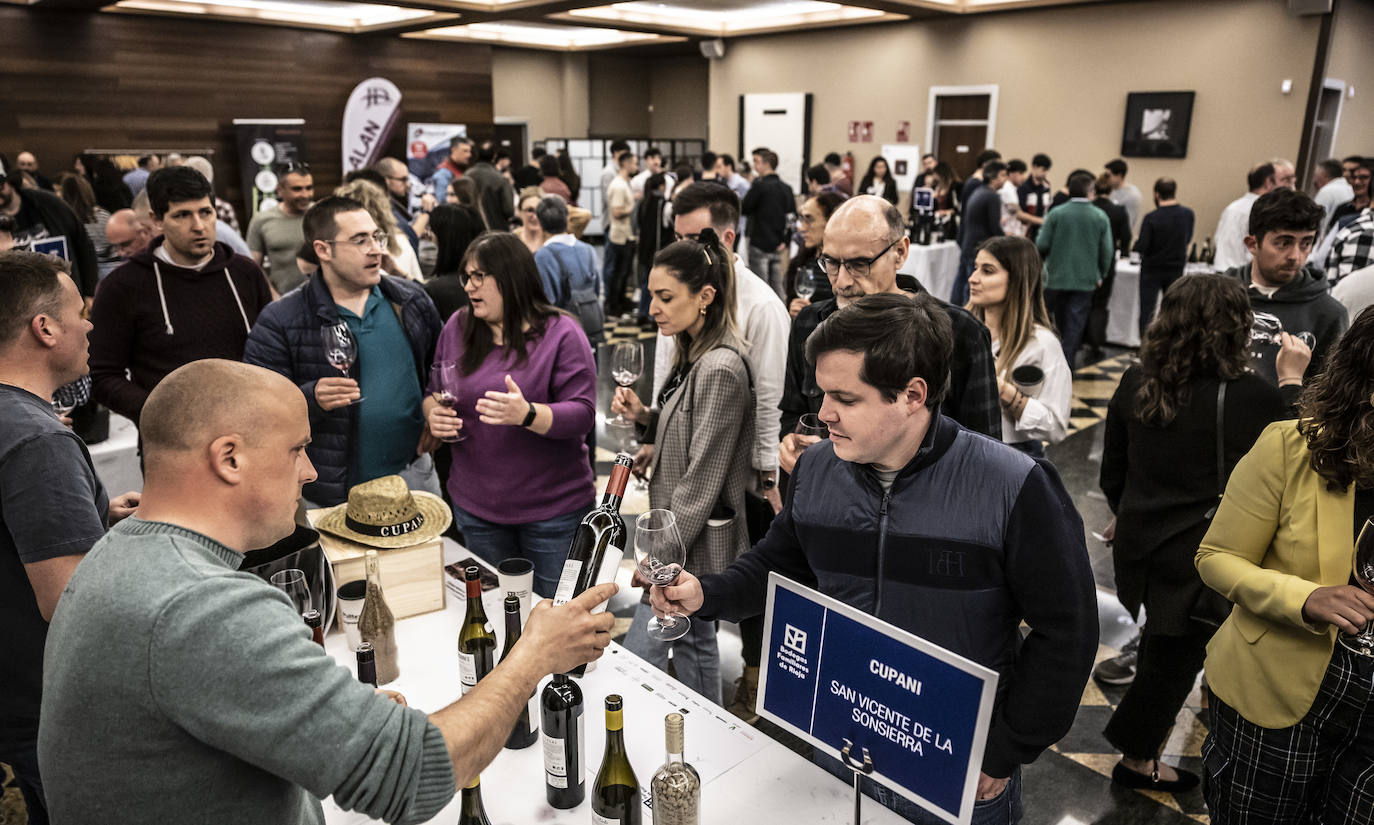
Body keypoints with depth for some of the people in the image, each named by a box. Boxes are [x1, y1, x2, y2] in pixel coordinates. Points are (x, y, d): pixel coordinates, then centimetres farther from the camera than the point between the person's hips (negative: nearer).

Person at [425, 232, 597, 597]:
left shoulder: (561, 333, -9)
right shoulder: (457, 327, 5)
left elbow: (583, 415, -16)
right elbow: (433, 392, 15)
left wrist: (527, 414, -33)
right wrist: (434, 413, -8)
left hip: (553, 509, -4)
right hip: (475, 507, 4)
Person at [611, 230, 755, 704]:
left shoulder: (720, 370, -23)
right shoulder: (694, 356, 7)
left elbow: (702, 479, -22)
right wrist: (645, 417, -1)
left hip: (697, 542, -10)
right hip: (683, 534, 10)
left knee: (637, 658, -2)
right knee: (694, 643, 22)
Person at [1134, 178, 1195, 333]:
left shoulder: (1151, 218, -18)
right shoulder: (1188, 214, -4)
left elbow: (1141, 247, -17)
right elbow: (1187, 239, 11)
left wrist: (1136, 242, 3)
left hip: (1152, 270, -4)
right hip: (1176, 270, 4)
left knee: (1146, 309, 3)